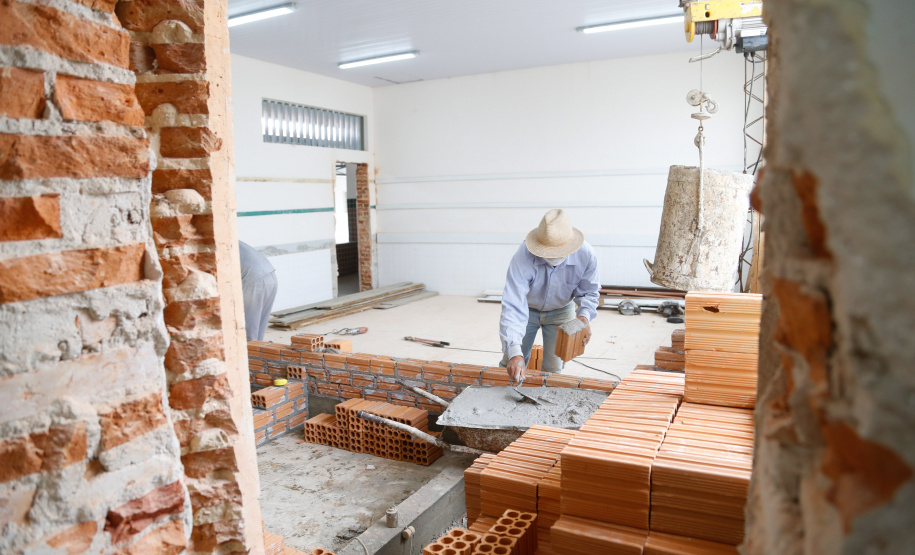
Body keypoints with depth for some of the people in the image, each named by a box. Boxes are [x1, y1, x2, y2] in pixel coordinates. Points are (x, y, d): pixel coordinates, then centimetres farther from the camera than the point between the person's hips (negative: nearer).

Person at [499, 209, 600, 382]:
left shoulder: (586, 255, -30)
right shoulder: (523, 258, -39)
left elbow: (589, 291, -9)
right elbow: (513, 307, -44)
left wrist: (584, 315, -29)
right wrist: (514, 353, -53)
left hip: (561, 311, 2)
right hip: (528, 308, -1)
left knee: (553, 369, 3)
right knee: (513, 369, 3)